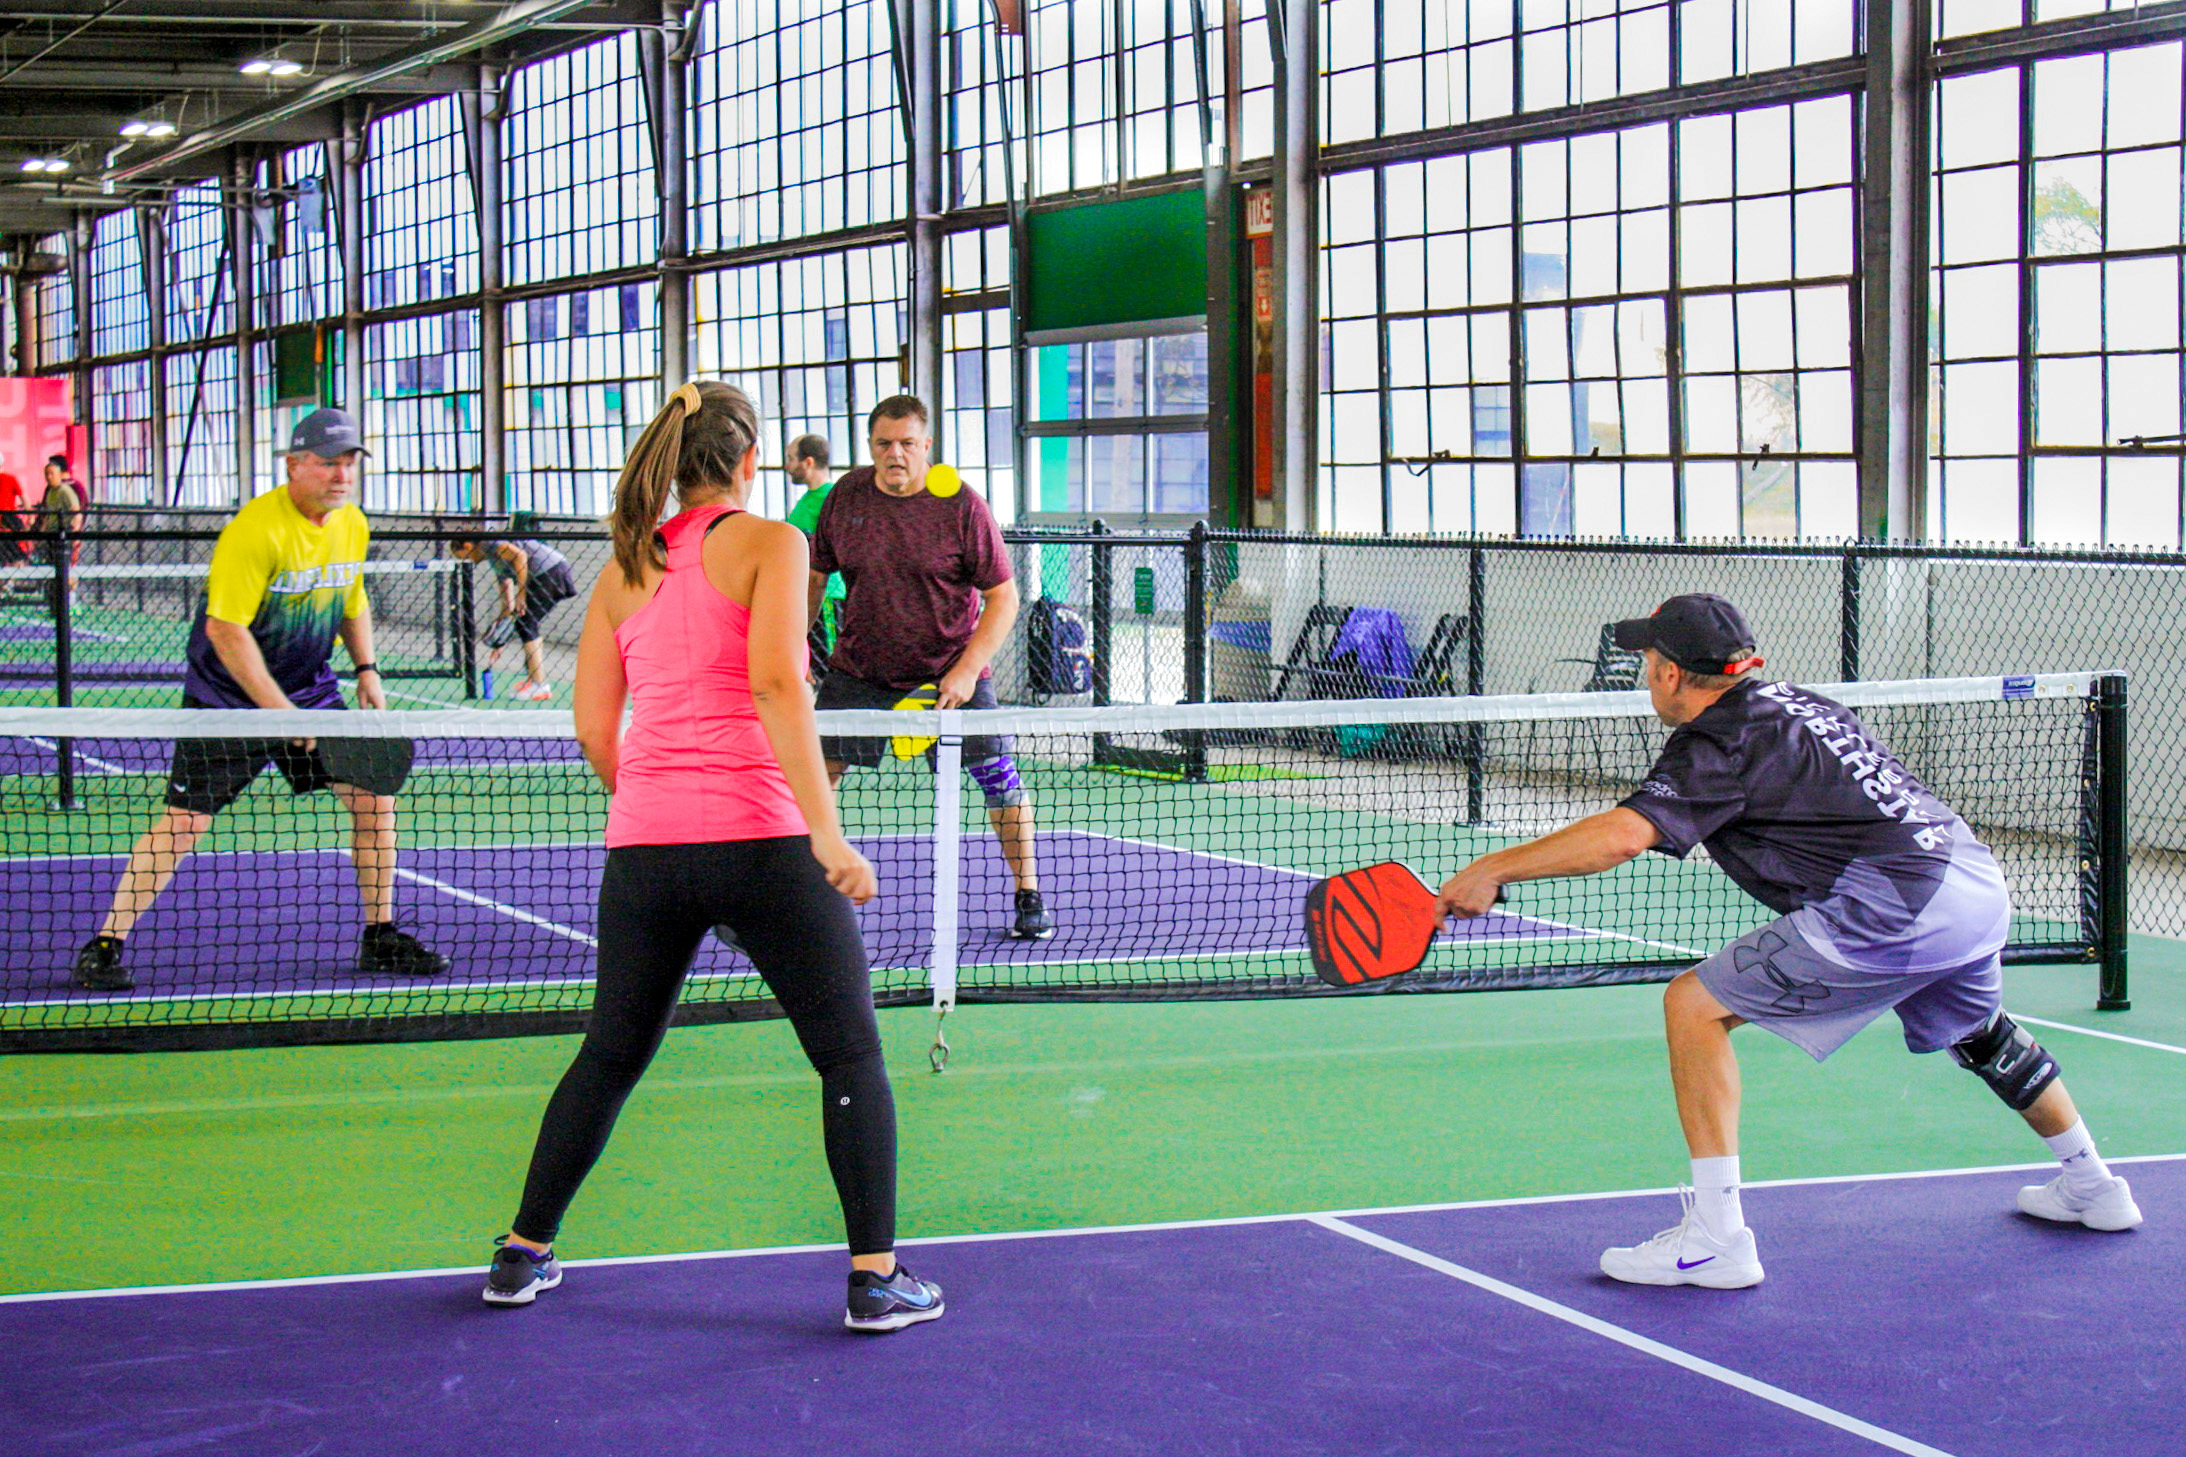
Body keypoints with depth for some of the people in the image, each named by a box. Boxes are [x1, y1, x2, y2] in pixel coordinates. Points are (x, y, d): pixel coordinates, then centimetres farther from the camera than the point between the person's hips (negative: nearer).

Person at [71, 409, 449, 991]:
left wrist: (366, 669, 6)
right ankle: (104, 945, 2)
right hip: (228, 697, -6)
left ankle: (380, 938, 13)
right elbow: (226, 629, -24)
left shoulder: (353, 526, 1)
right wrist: (279, 711, -23)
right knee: (185, 821, -10)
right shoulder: (256, 529, -23)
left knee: (373, 795, -1)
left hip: (311, 692, 6)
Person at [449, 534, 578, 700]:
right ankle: (533, 678, 18)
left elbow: (520, 556, -19)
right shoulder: (494, 560, 25)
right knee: (522, 624, 14)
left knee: (526, 623, -8)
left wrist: (521, 593, -17)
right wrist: (499, 642, 27)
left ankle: (539, 685, -10)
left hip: (551, 570, -10)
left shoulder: (488, 544, -3)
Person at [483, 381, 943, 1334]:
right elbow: (774, 683, -15)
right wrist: (825, 830, -19)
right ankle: (876, 1277, 1)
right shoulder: (767, 541, -1)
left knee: (610, 1056, 20)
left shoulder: (623, 569, 14)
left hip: (643, 847, 5)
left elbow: (593, 728, 10)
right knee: (851, 1055, 6)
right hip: (761, 838, -5)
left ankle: (524, 1253, 26)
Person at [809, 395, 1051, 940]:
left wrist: (968, 670, -20)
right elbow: (815, 574, 12)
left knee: (997, 774, -6)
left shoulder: (962, 507, -12)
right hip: (858, 669, 2)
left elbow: (1003, 597, -10)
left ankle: (1029, 895, 10)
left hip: (952, 667, -2)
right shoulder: (846, 497, -2)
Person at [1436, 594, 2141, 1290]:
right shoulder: (1799, 702, 19)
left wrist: (1493, 868, -16)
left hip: (1892, 907, -9)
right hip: (1982, 885, 9)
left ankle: (1716, 1237, -9)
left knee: (1694, 1004, -5)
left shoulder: (1719, 740, -6)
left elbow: (1621, 836, -21)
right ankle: (2091, 1186, 54)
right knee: (1980, 1034, 38)